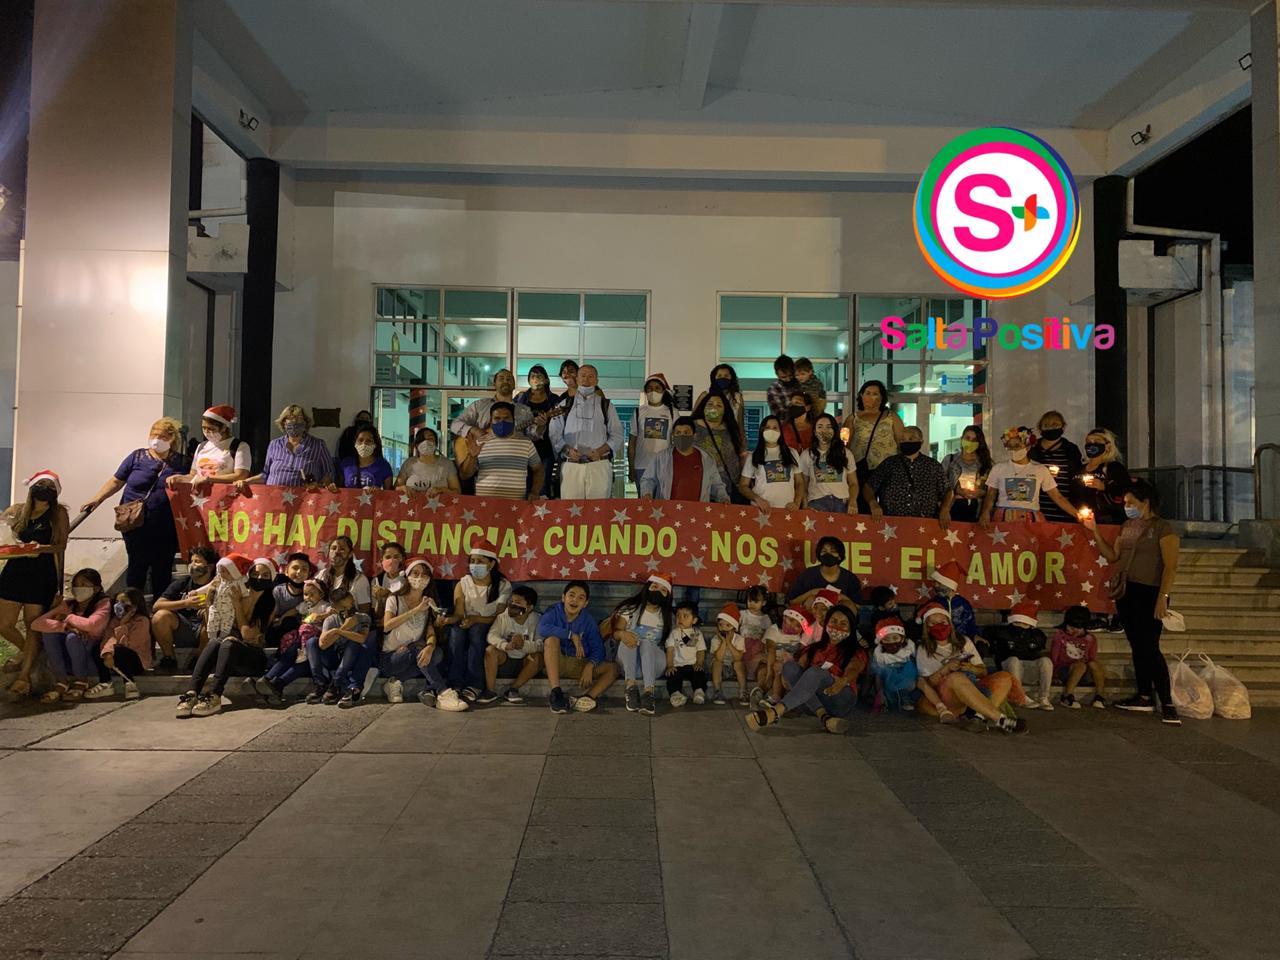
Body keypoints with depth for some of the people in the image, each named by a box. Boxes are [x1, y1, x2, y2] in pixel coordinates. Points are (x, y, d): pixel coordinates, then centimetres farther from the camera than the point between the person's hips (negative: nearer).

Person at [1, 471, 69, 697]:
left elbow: (61, 545, -5)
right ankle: (27, 654, 34)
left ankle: (25, 674, 8)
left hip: (42, 574, -4)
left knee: (32, 624, -1)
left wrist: (42, 548, -22)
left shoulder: (59, 512, 1)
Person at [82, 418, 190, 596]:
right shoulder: (137, 457, 6)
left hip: (166, 529, 0)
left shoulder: (181, 463, 7)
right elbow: (116, 482, 9)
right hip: (136, 526, 0)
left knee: (162, 571, 7)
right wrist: (97, 498, -1)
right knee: (137, 568, 5)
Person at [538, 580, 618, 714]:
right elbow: (542, 628, -28)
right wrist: (572, 635, -30)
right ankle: (556, 693, -38)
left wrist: (589, 666, -26)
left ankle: (587, 698, -42)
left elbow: (598, 648, -6)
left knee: (612, 668, -17)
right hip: (556, 663, -2)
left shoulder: (588, 622, -1)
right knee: (552, 638, -30)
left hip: (580, 664, 2)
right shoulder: (554, 613, -7)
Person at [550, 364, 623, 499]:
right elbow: (554, 433, 10)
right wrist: (567, 450, -9)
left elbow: (617, 435, 10)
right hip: (571, 466, 0)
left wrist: (600, 451, -7)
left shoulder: (605, 405, 14)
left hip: (599, 465, 0)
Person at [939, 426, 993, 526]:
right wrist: (956, 490, -11)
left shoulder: (985, 463, 10)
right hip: (952, 508, -1)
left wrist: (980, 493, -9)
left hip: (975, 511, 1)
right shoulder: (949, 459, 8)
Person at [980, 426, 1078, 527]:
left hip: (1030, 520, 1)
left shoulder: (1041, 470, 5)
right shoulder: (998, 468, 4)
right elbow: (990, 496, 6)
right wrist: (985, 513, -13)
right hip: (1004, 519, -1)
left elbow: (1058, 497, 8)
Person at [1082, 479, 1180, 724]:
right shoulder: (1127, 526, 13)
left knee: (1149, 647, -10)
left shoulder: (1162, 527, -8)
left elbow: (1171, 567, -13)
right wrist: (1095, 531, 6)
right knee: (1137, 646, 11)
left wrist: (1162, 597, -21)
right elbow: (1113, 555, 13)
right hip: (1126, 593, 7)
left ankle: (1167, 703, -5)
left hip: (1149, 593, -7)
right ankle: (1144, 698, 18)